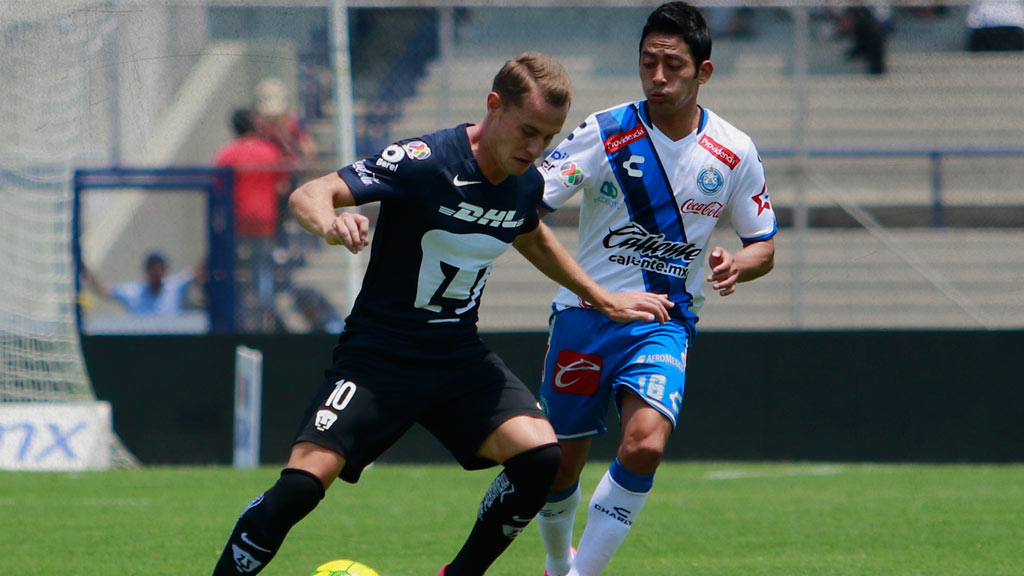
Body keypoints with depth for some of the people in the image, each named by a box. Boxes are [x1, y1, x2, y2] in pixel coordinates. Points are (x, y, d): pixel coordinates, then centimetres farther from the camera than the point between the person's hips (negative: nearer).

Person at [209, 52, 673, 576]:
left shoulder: (526, 183, 0)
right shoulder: (424, 161, -20)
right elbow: (307, 195, -26)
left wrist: (603, 300, 27)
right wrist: (329, 223, -48)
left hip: (458, 355, 5)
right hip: (380, 352, -5)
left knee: (539, 454, -17)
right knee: (304, 482, -21)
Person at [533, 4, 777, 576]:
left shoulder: (734, 153, -1)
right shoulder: (606, 133, -7)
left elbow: (764, 246, 10)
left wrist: (737, 264, -13)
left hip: (666, 322, 0)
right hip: (586, 314, 0)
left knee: (645, 444, -25)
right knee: (560, 464, 6)